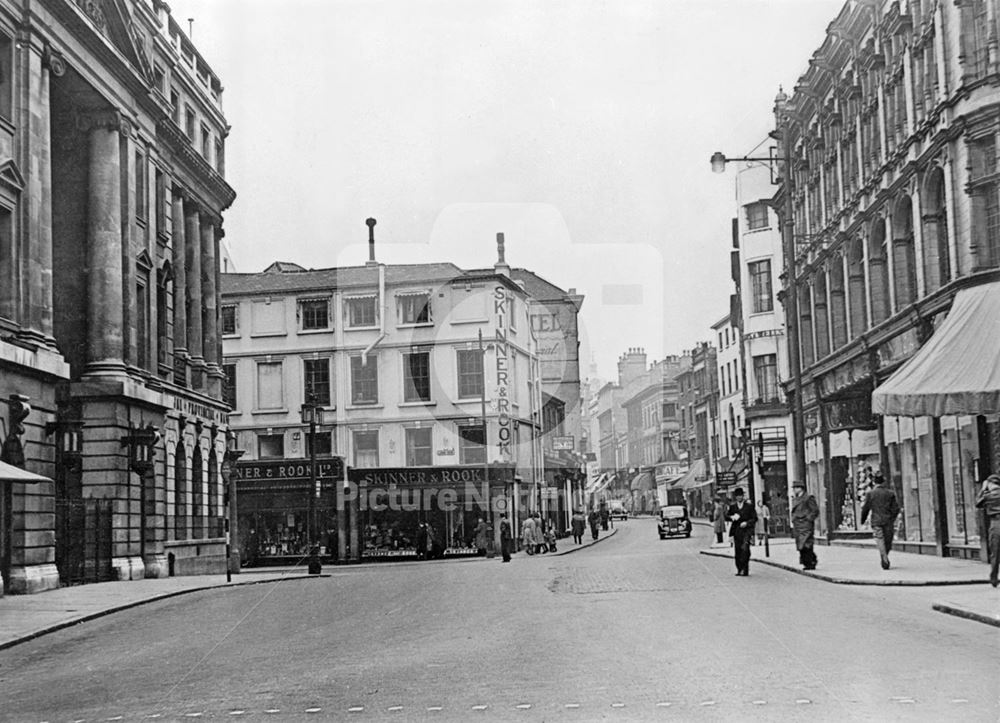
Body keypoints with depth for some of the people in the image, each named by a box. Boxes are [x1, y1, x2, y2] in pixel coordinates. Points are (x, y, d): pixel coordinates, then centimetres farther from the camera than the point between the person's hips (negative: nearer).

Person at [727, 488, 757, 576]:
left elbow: (754, 518, 5)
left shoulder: (749, 506, 6)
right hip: (736, 531, 3)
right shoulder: (732, 507, 13)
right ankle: (739, 569, 15)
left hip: (746, 530, -3)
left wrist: (747, 523, -10)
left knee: (745, 548, -18)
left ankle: (745, 570, -17)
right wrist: (732, 517, -14)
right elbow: (726, 516, 7)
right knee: (738, 550, 3)